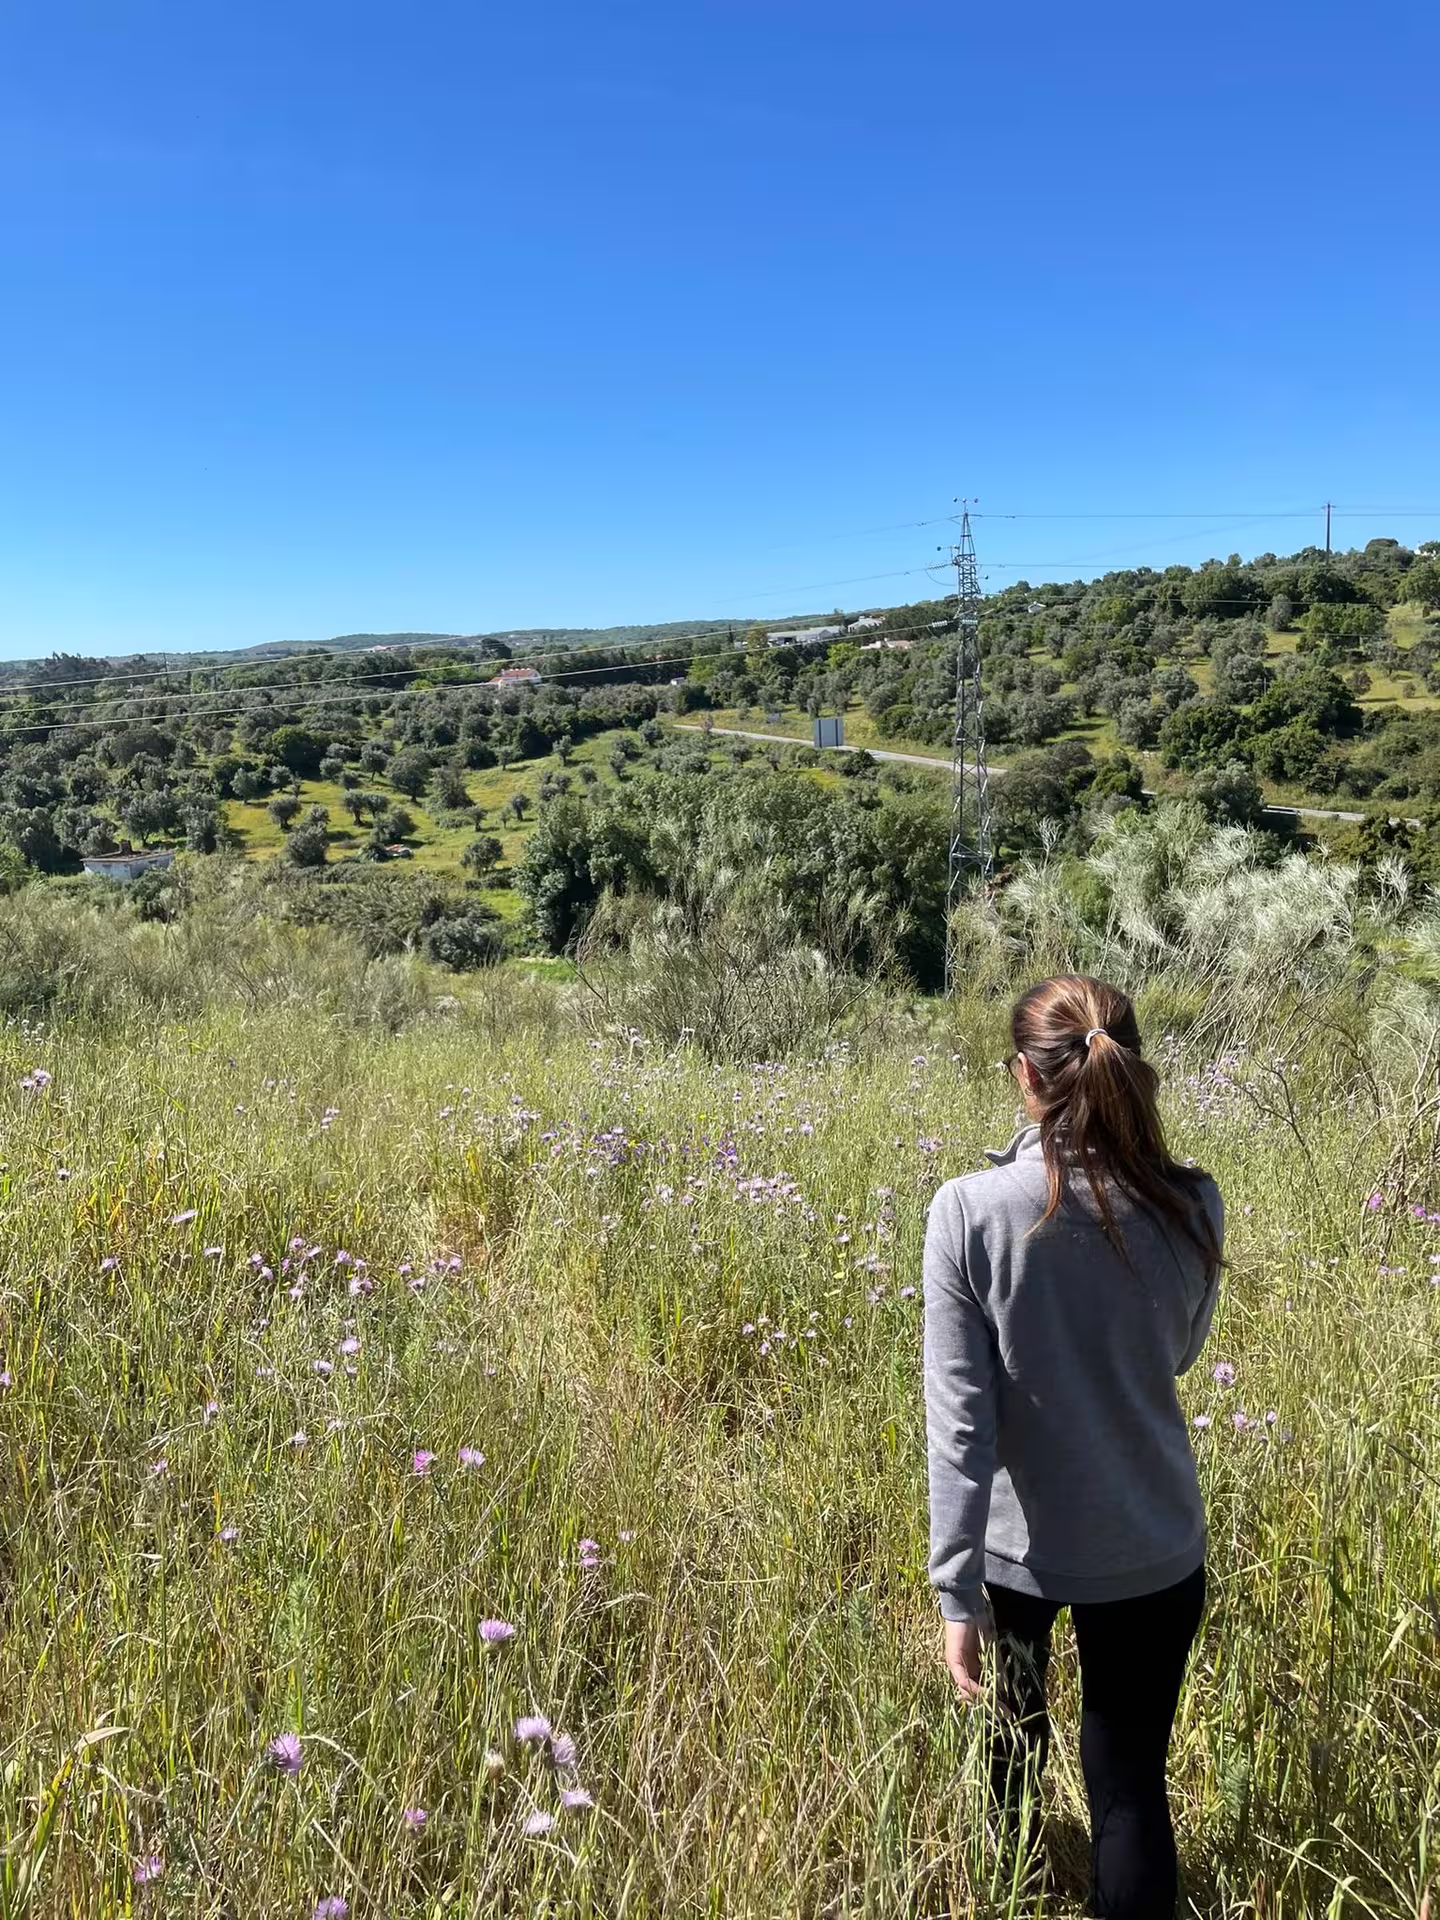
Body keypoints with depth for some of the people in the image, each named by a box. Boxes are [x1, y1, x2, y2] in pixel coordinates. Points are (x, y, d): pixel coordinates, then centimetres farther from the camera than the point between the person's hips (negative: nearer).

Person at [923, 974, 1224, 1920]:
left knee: (1012, 1734, 28)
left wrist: (958, 1590, -14)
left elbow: (960, 1418, -20)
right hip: (1151, 1550, 0)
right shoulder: (1191, 1206, -14)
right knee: (1131, 1784, 15)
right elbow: (1177, 1356, 5)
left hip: (1015, 1544, 1)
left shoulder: (970, 1210, -22)